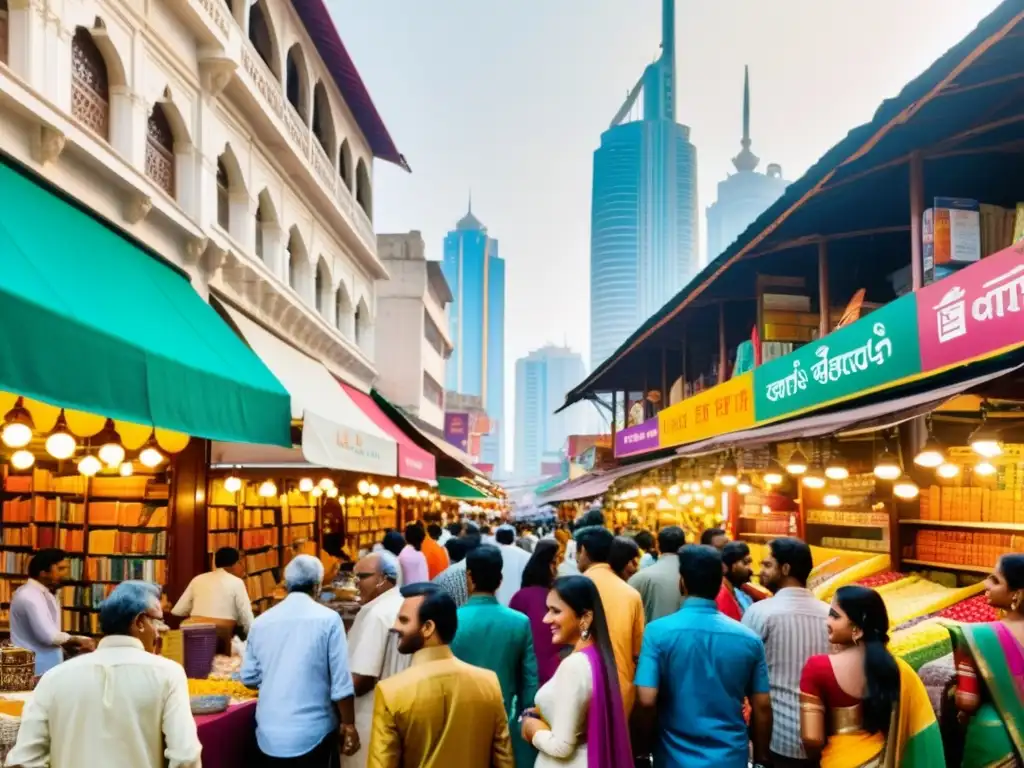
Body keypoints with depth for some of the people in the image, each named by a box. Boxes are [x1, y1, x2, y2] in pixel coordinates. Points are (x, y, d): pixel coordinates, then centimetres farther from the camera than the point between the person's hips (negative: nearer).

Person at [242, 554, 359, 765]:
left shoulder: (261, 621, 2)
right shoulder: (328, 619, -10)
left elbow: (248, 677, 8)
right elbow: (341, 681, -11)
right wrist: (348, 725, 0)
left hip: (269, 733, 4)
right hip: (313, 732, -4)